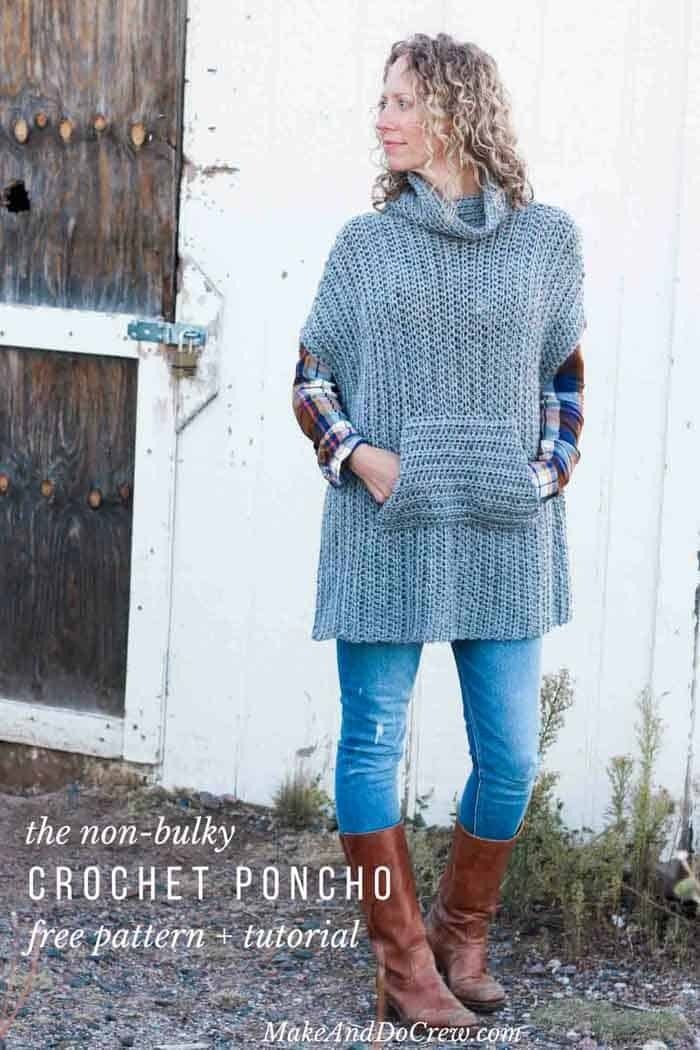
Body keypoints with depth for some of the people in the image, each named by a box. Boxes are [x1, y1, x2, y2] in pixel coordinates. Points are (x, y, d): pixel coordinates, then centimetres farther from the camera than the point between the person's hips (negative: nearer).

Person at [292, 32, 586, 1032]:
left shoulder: (548, 239, 4)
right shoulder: (365, 244, 3)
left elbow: (566, 378, 13)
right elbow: (312, 378, 8)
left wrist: (551, 472, 0)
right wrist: (358, 455, -8)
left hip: (505, 538, 1)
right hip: (385, 534, 0)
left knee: (511, 758, 2)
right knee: (372, 742, 2)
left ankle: (464, 934, 25)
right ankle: (404, 959, 15)